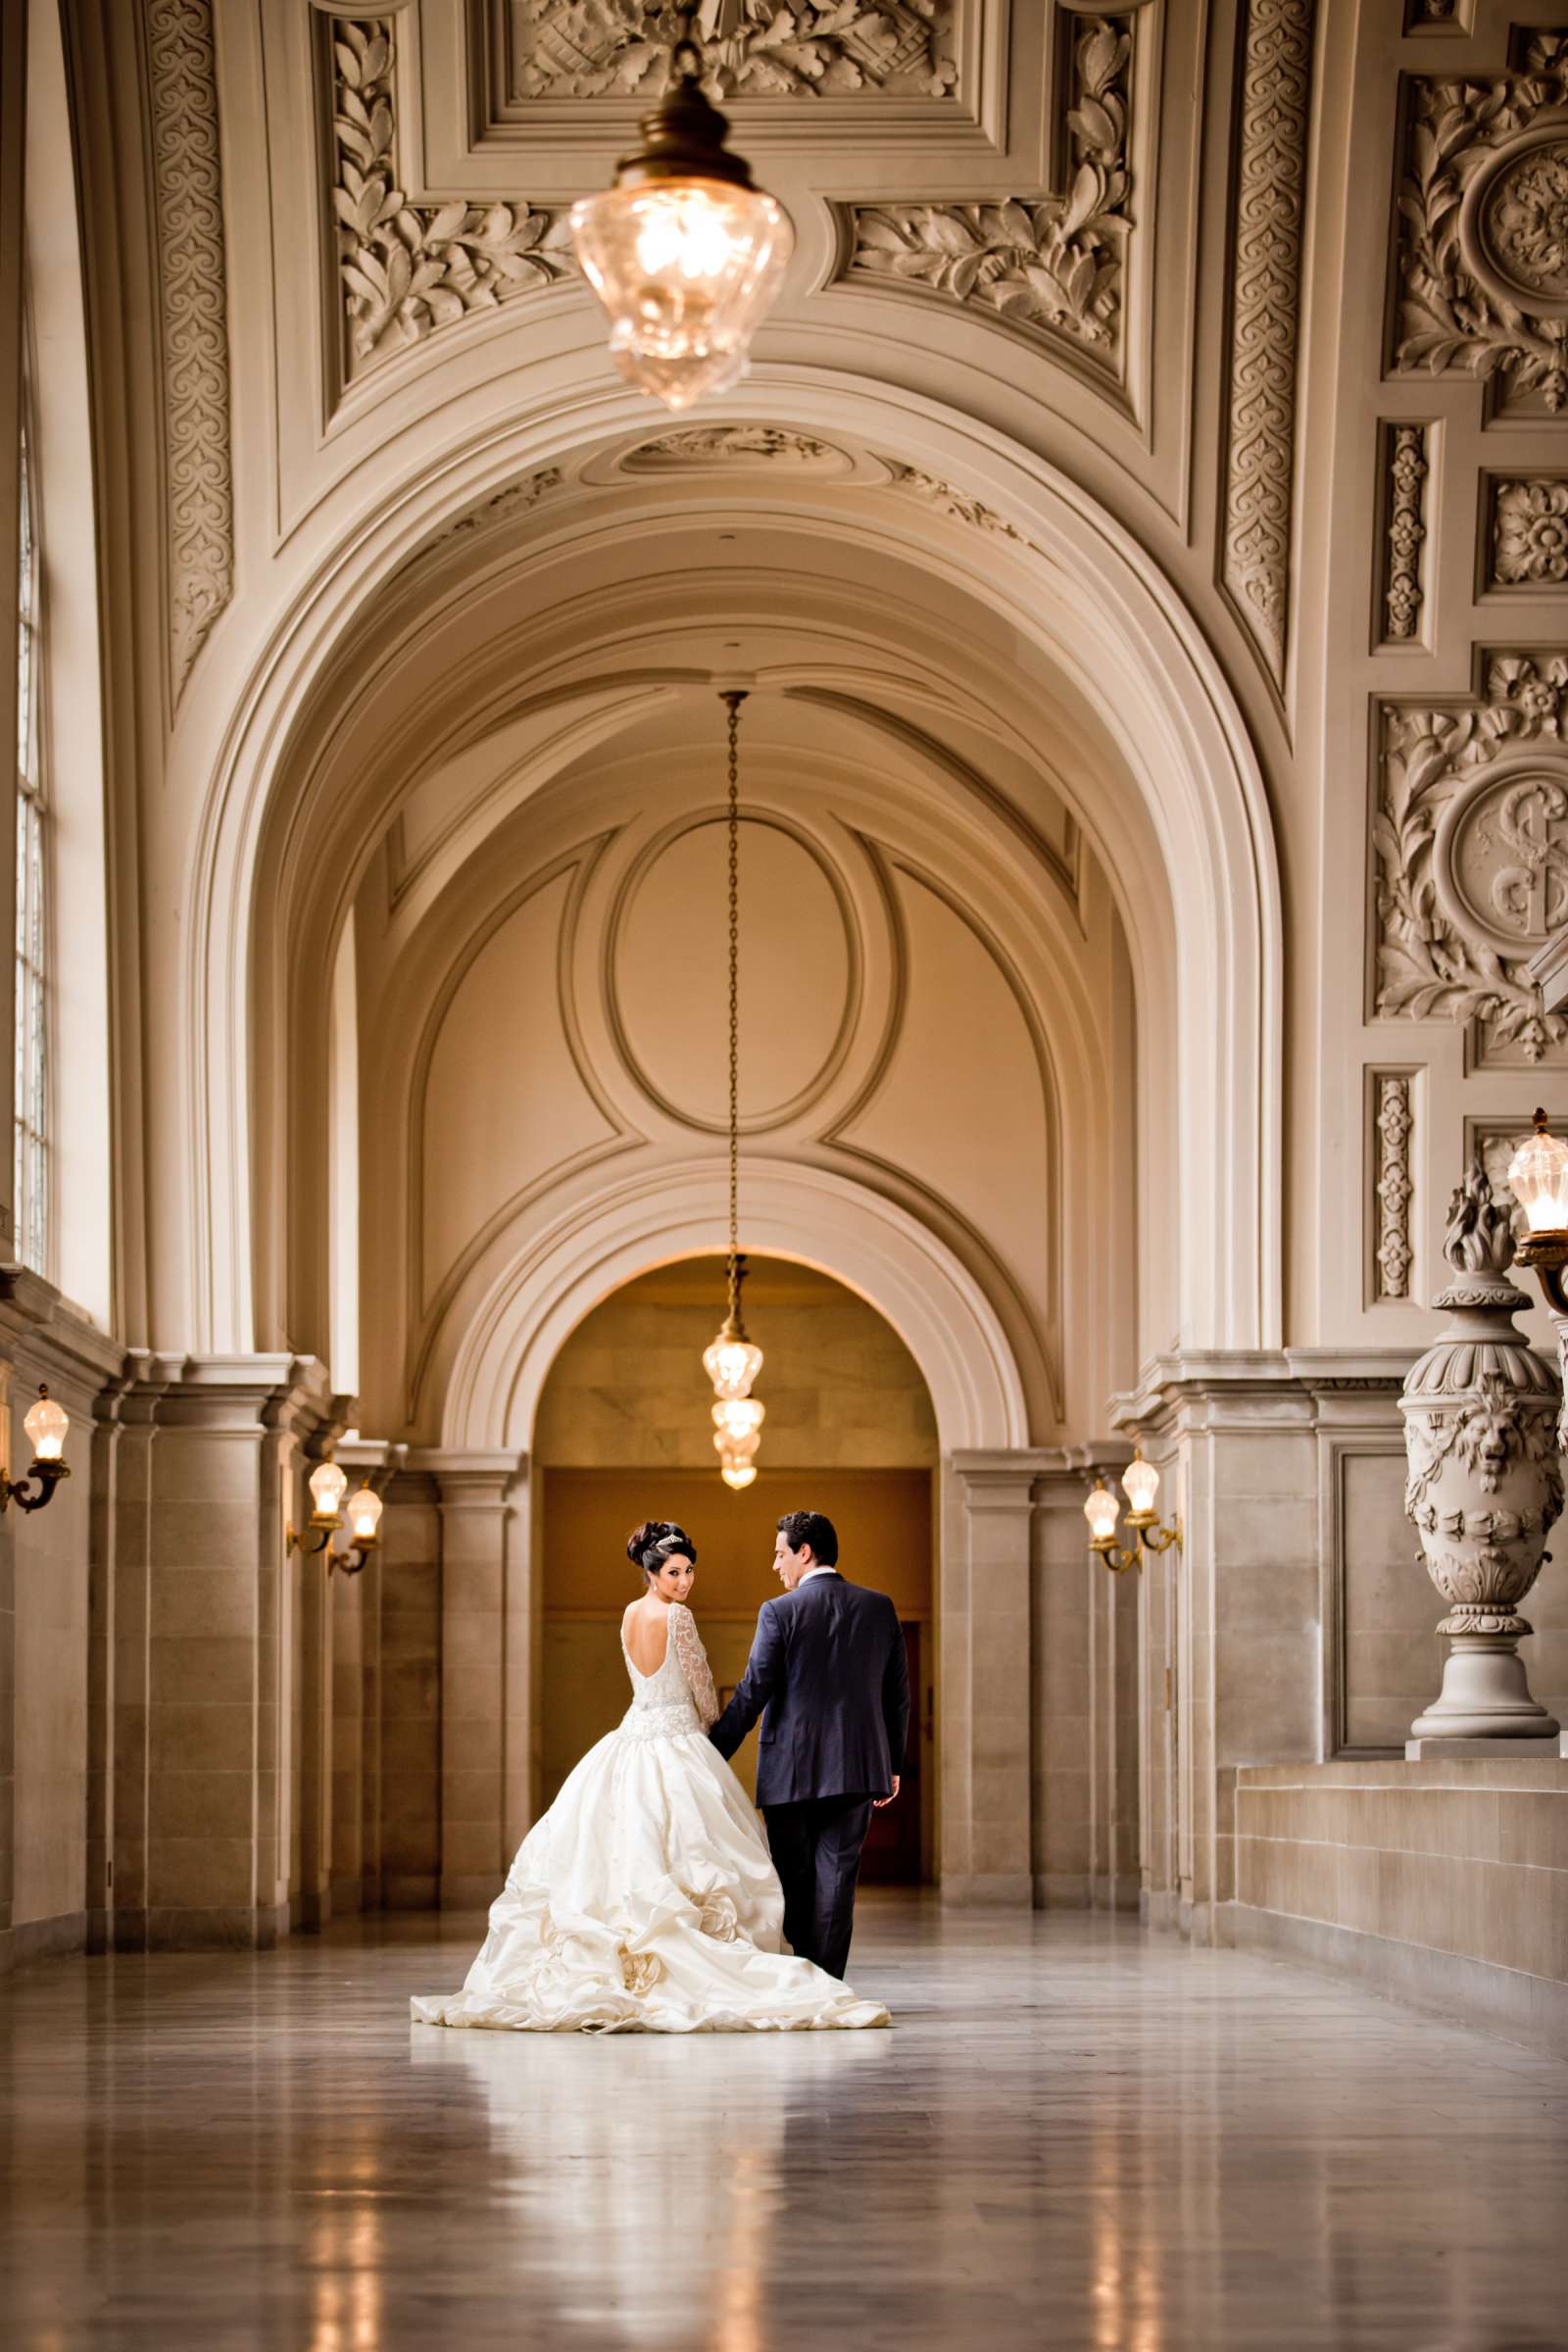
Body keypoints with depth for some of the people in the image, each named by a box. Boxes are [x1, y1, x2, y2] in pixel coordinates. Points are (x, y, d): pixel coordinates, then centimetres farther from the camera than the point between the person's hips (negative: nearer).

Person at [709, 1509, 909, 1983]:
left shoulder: (780, 1612, -8)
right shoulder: (879, 1608, 6)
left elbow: (753, 1693, -8)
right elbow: (897, 1693, 10)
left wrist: (713, 1754, 1)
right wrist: (893, 1764, 19)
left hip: (792, 1770, -3)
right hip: (857, 1767, 3)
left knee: (793, 1878, 9)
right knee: (836, 1876, 3)